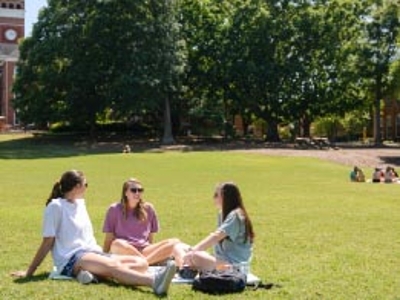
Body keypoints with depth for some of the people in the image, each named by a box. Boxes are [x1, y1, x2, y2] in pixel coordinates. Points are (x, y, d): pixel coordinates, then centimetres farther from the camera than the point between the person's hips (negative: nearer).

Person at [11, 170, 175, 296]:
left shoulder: (80, 203, 20)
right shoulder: (55, 206, -2)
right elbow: (48, 242, -2)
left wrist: (100, 256, 18)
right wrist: (29, 272, -3)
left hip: (93, 253, 8)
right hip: (71, 259, -8)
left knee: (141, 263, -15)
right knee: (114, 266, -37)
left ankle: (92, 272, -35)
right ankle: (154, 281, -64)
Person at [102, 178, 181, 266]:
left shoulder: (148, 209, 12)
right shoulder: (114, 209, 6)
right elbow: (109, 239, 5)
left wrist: (153, 252, 10)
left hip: (144, 251, 3)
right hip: (123, 252, -3)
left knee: (175, 242, -23)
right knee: (118, 244, -40)